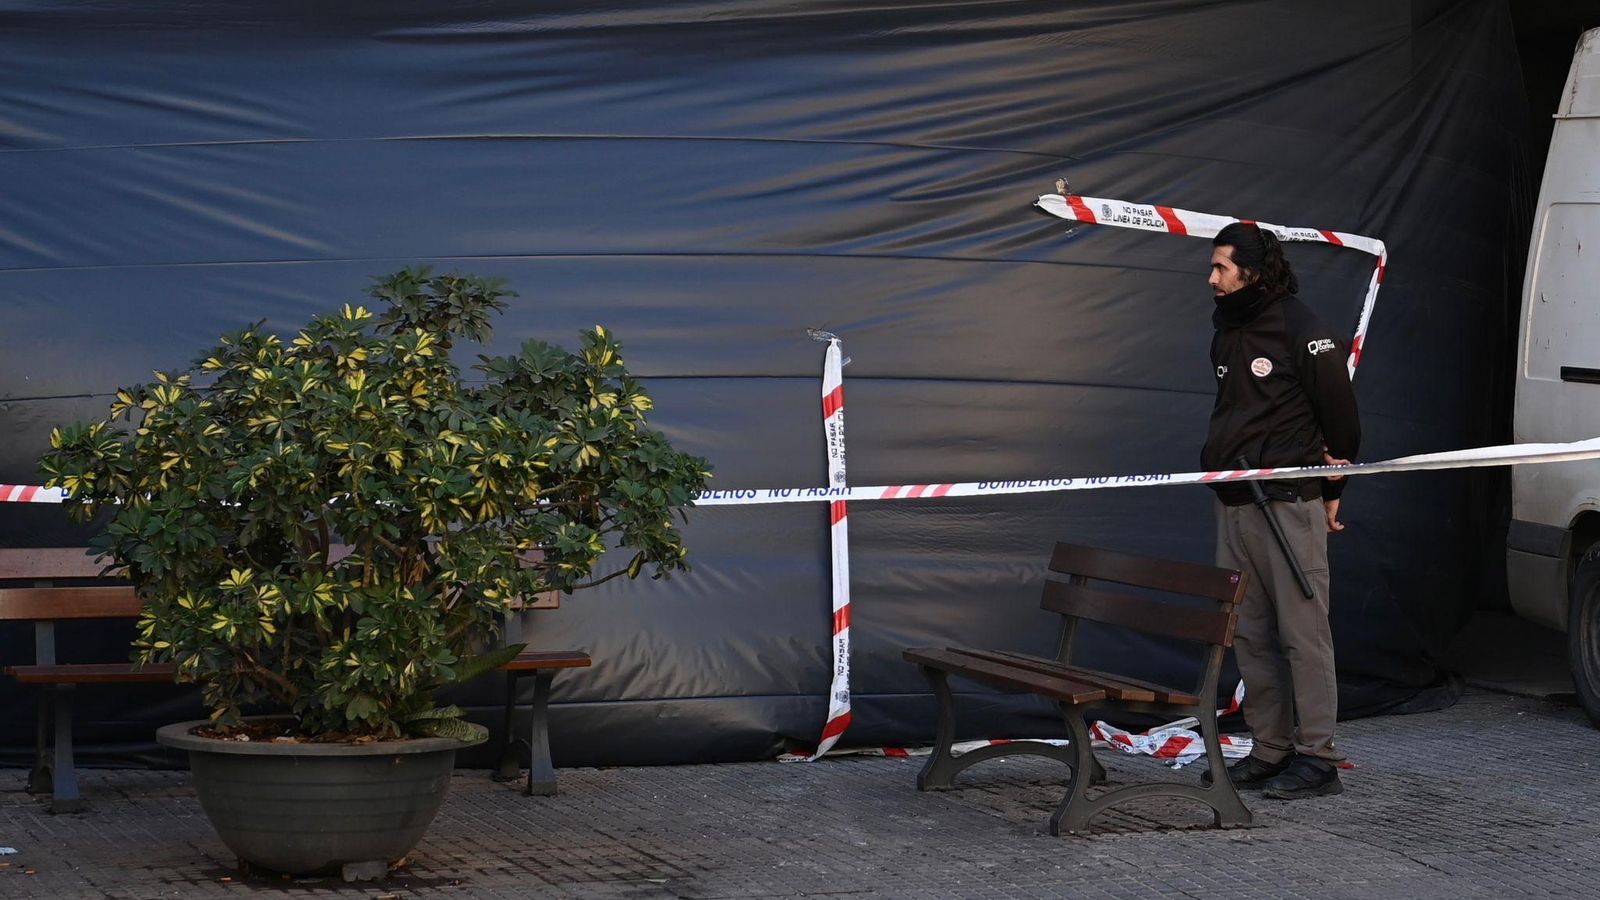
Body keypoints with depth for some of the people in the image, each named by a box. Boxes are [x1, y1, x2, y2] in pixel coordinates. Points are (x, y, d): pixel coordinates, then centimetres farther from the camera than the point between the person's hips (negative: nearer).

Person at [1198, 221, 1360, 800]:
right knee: (1250, 636, 8)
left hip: (1290, 505, -8)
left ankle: (1317, 759, -5)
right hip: (1233, 506, 8)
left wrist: (1331, 491, 4)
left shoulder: (1304, 334, -9)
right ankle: (1270, 752, 14)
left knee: (1303, 632, -7)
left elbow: (1341, 416, -3)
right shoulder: (1227, 334, 16)